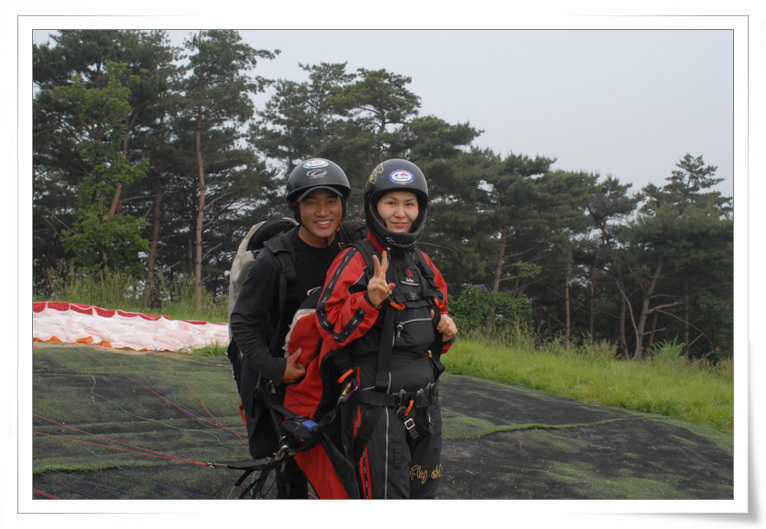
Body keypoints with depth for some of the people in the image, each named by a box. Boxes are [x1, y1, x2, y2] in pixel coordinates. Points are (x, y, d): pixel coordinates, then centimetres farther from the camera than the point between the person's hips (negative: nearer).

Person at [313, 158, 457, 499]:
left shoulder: (424, 264, 14)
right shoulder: (356, 261, -8)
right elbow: (332, 330, -14)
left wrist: (445, 332, 5)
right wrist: (369, 301, -29)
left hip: (425, 404, 7)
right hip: (378, 404, -7)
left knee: (423, 495, 15)